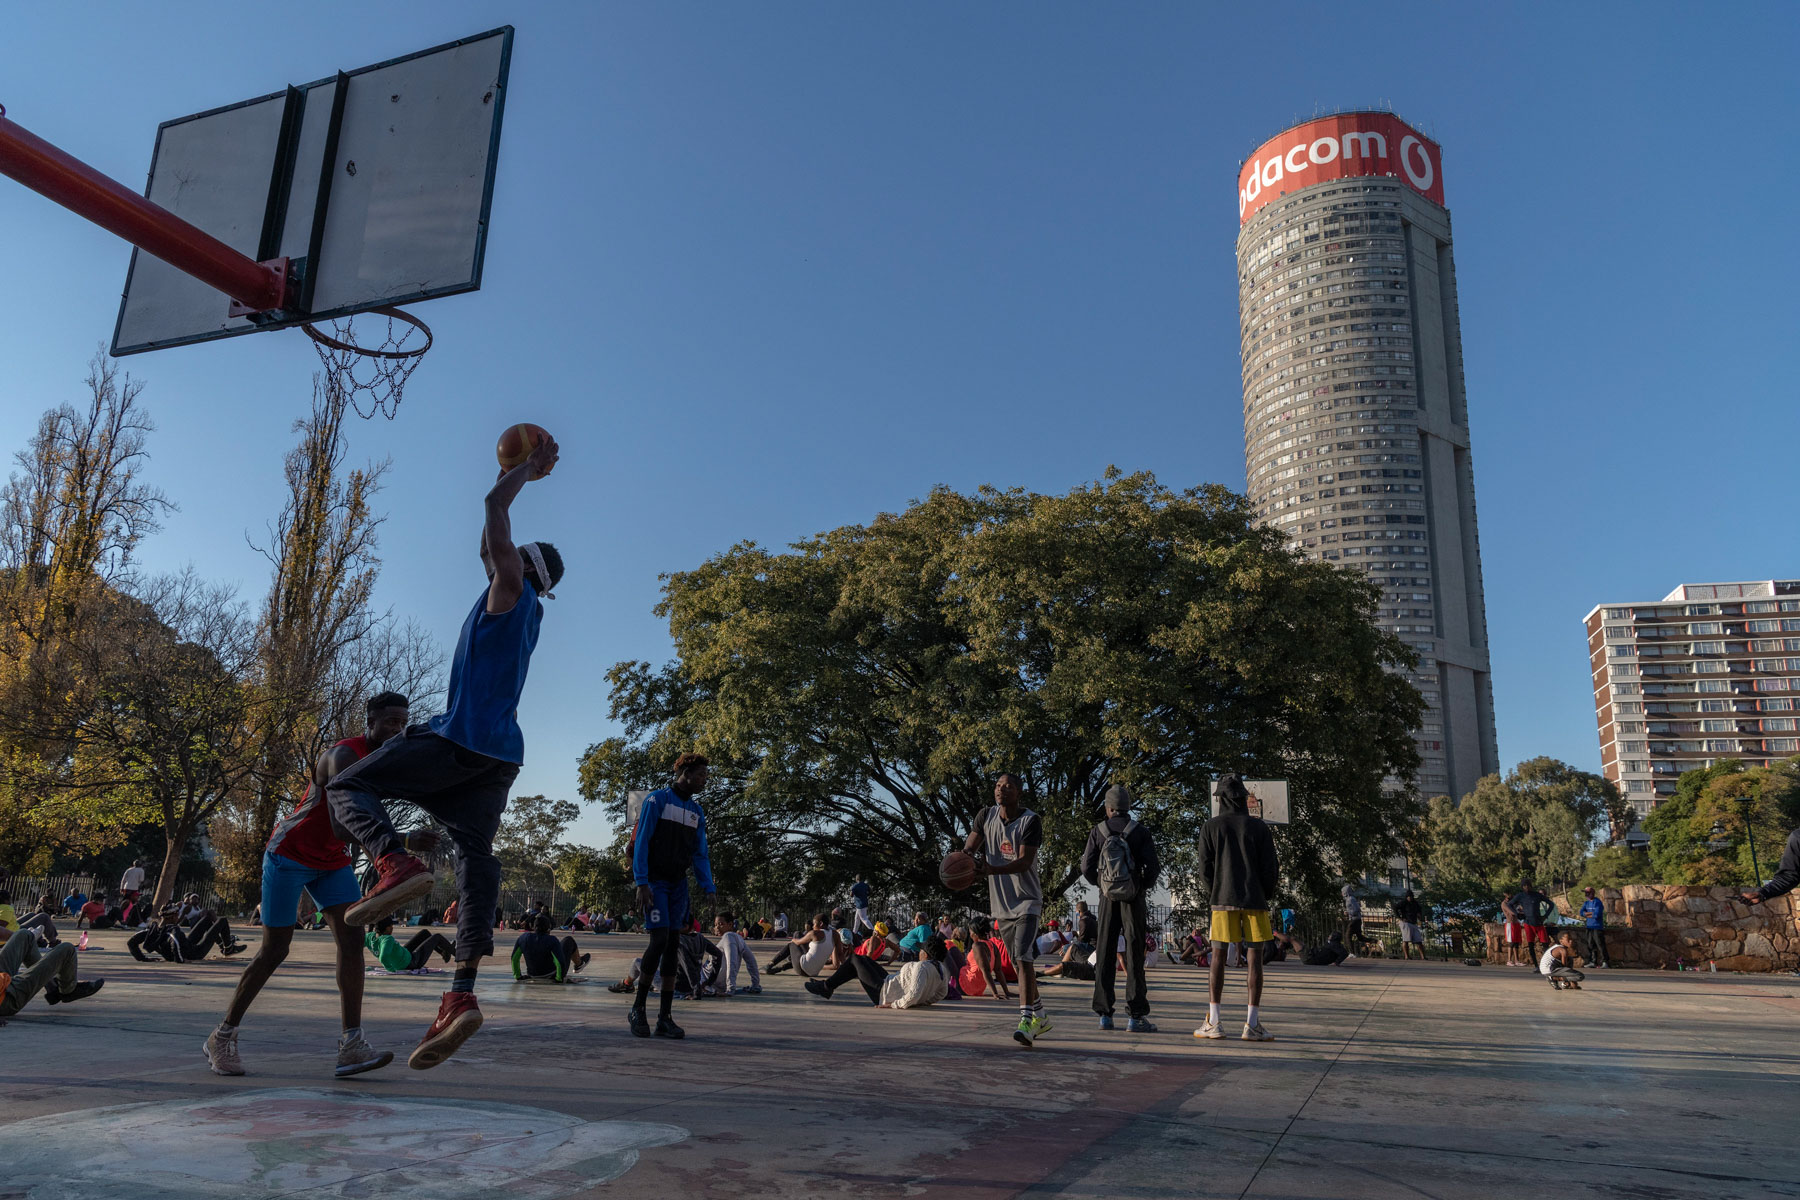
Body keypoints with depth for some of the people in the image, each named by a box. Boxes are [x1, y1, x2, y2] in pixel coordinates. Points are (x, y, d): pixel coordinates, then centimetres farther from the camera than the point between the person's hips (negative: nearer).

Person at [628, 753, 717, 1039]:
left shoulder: (697, 812, 13)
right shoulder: (656, 800, -6)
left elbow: (700, 854, 15)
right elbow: (641, 843, -11)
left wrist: (708, 889, 5)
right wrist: (642, 883, -18)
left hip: (678, 883, 6)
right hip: (655, 881, -6)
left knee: (673, 945, 1)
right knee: (660, 939, -17)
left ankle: (664, 1018, 4)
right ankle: (637, 1010, -2)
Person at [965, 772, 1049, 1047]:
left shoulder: (1031, 821, -13)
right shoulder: (986, 815, 2)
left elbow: (1025, 862, -22)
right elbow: (970, 846, 2)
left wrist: (992, 870, -37)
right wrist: (966, 858, -23)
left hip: (1027, 901, -5)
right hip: (1000, 902, 6)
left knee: (1023, 957, -19)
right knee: (1020, 961, 14)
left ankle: (1026, 1020, -20)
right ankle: (1040, 1017, 27)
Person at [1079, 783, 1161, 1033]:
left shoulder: (1098, 832, 1)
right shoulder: (1140, 833, -3)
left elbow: (1087, 867, -3)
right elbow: (1153, 867, -8)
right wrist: (1144, 885, 11)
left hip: (1108, 899, 1)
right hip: (1133, 898, -1)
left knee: (1105, 955, 7)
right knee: (1134, 955, 1)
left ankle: (1104, 1014, 7)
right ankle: (1135, 1015, -2)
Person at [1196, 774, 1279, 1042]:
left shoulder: (1210, 828, 1)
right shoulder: (1259, 827, 2)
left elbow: (1205, 868, -1)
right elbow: (1270, 868, 0)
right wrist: (1264, 895, 14)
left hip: (1223, 900, 0)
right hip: (1254, 900, 0)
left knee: (1218, 957, 4)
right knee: (1254, 958, 2)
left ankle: (1213, 1022, 3)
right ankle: (1252, 1024, 0)